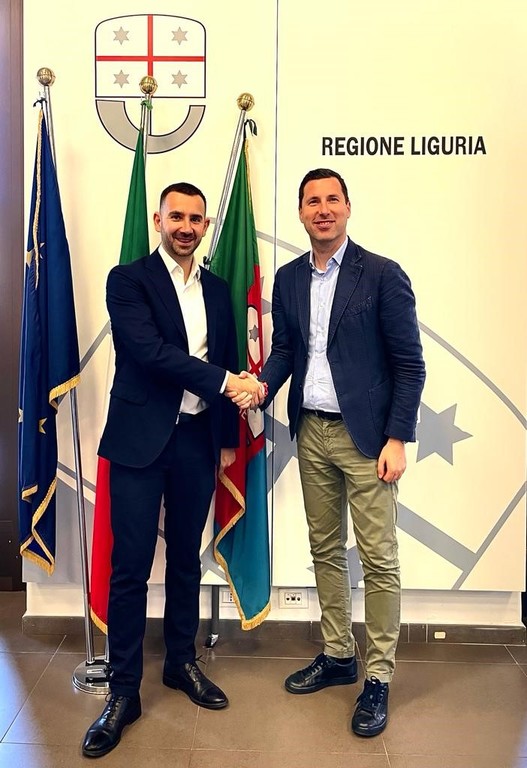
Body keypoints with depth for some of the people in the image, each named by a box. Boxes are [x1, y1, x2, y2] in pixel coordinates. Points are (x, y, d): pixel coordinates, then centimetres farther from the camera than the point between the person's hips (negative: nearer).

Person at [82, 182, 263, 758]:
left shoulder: (217, 289, 12)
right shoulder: (128, 280, -3)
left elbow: (227, 362, 14)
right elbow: (151, 351, -17)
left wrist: (228, 439, 13)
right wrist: (225, 381, -21)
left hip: (198, 440, 5)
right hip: (141, 440, -4)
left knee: (186, 558, 15)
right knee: (130, 567, 1)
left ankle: (181, 662, 32)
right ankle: (124, 690, 15)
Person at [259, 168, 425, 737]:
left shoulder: (383, 275, -7)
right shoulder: (288, 278, 8)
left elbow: (409, 364, -7)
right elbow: (284, 347, 12)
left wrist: (396, 439, -12)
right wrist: (264, 385, -10)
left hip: (365, 436, -5)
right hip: (312, 433, 5)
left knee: (378, 558, 1)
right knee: (324, 549, 15)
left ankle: (378, 678, 17)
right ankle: (337, 656, 31)